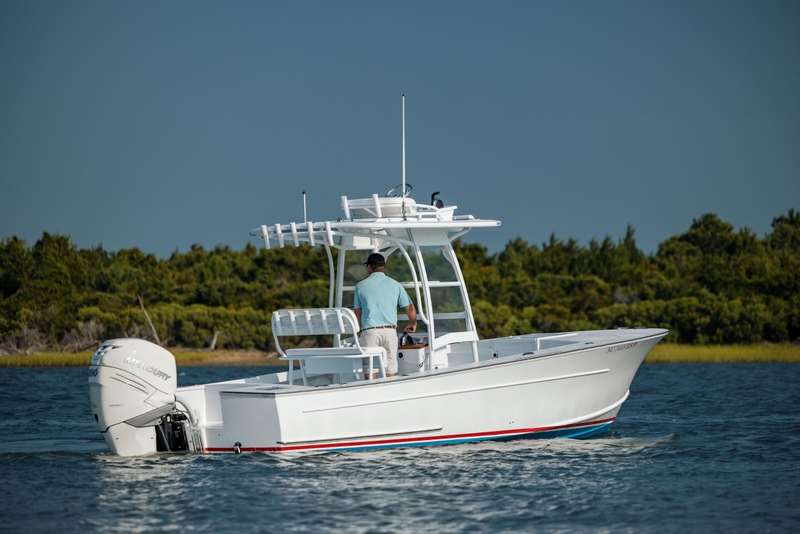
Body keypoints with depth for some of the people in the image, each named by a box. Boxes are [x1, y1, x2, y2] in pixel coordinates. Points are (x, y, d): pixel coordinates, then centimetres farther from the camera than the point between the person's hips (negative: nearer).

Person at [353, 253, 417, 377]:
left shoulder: (361, 286, 6)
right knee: (390, 371, 4)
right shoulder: (395, 285, 9)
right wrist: (412, 324, 31)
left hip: (369, 331, -1)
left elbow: (357, 312, 12)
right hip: (390, 331, 1)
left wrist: (360, 330, 28)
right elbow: (410, 309, 12)